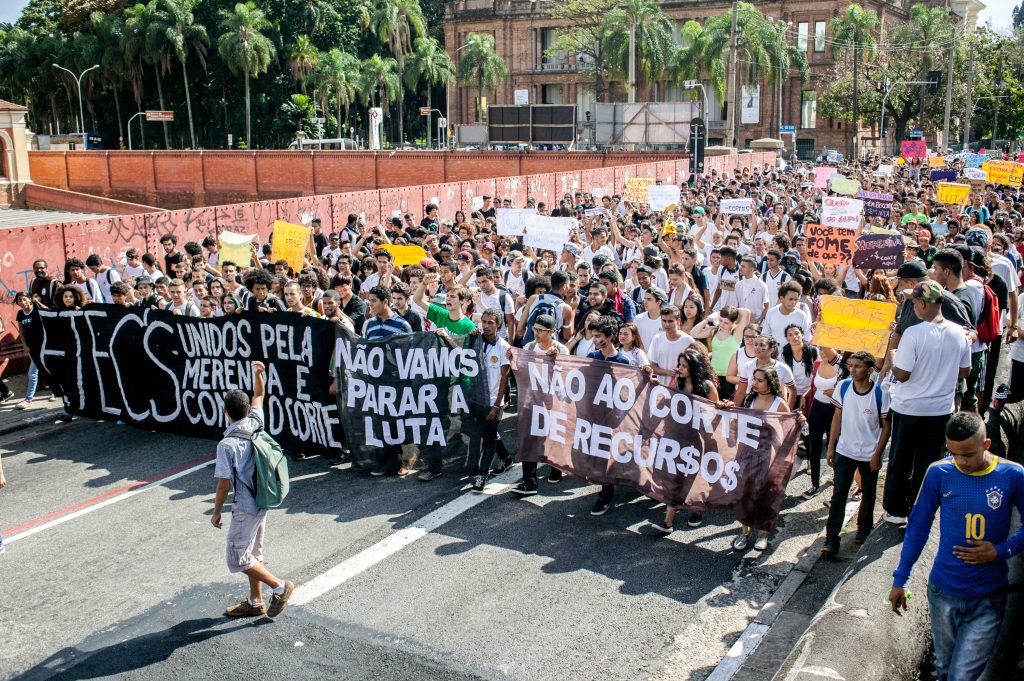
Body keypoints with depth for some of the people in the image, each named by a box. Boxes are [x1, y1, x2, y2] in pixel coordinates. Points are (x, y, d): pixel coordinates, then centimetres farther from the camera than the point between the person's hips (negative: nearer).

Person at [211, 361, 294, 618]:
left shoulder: (227, 445, -23)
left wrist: (216, 512, -5)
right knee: (253, 554, 19)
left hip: (245, 508, -8)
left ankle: (279, 587, 8)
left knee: (238, 559, 5)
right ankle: (255, 602, 29)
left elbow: (224, 483, -18)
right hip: (262, 502, 8)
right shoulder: (255, 424, -4)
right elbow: (259, 394, 14)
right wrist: (257, 373, 1)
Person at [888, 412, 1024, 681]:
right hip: (943, 592, 2)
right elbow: (918, 526, 1)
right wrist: (900, 578, 2)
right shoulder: (939, 473, -8)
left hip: (988, 600, -2)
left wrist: (1001, 550, -16)